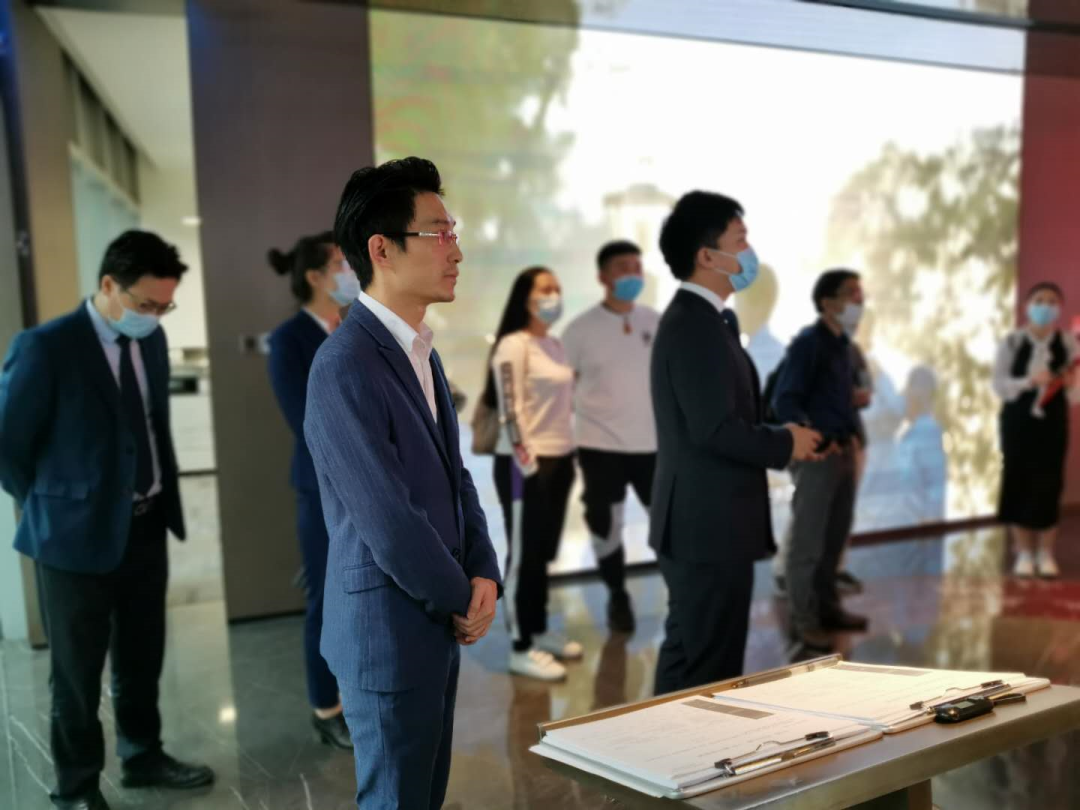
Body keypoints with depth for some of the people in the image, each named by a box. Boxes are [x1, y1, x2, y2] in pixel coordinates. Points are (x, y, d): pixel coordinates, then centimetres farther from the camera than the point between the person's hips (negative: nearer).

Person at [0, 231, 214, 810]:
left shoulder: (151, 339, 3)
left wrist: (163, 499, 11)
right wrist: (53, 506, -4)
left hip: (146, 526, 6)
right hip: (80, 535, -6)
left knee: (142, 658, 20)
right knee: (78, 672, 10)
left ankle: (143, 758, 39)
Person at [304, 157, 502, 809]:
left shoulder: (423, 353, 8)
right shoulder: (345, 366, -21)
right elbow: (387, 520, -23)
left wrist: (485, 576, -2)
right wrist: (463, 602, -10)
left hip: (438, 625, 8)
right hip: (388, 630, -8)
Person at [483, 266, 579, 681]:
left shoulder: (556, 344, 12)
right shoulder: (513, 345, -13)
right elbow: (509, 412, -18)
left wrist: (567, 455, 15)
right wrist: (528, 463, -19)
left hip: (558, 460, 8)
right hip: (525, 464, -8)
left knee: (543, 553, 16)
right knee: (522, 555, -1)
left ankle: (539, 631, 28)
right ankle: (520, 648, 7)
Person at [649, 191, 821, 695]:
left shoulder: (699, 320, 14)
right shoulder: (696, 326, -18)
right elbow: (717, 429, -25)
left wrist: (780, 439, 5)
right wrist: (785, 444, -10)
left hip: (702, 522, 10)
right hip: (709, 526, -10)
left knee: (688, 660, 19)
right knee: (709, 671, -1)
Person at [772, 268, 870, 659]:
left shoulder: (843, 344, 14)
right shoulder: (807, 343, -12)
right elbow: (784, 401, -18)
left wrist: (852, 433, 10)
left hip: (842, 450, 9)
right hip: (816, 453, -9)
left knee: (835, 535, 16)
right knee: (807, 540, -2)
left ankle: (827, 607, 29)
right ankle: (803, 622, 5)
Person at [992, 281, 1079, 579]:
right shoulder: (1012, 342, -4)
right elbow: (999, 385, -7)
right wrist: (1030, 381, -22)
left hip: (1052, 422, 0)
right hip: (1018, 421, 0)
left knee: (1049, 485, 2)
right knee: (1019, 483, 3)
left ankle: (1046, 554, 16)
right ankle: (1024, 554, 16)